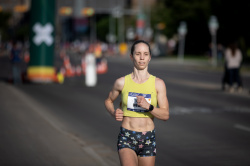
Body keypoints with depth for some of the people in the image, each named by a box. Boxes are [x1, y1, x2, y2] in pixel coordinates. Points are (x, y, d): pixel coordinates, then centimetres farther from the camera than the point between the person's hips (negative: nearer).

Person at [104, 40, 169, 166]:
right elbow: (108, 101, 17)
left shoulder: (158, 83, -1)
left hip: (148, 139, 2)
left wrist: (148, 106, -20)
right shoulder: (121, 82, -1)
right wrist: (114, 113, -4)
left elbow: (165, 115, -3)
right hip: (127, 138, -2)